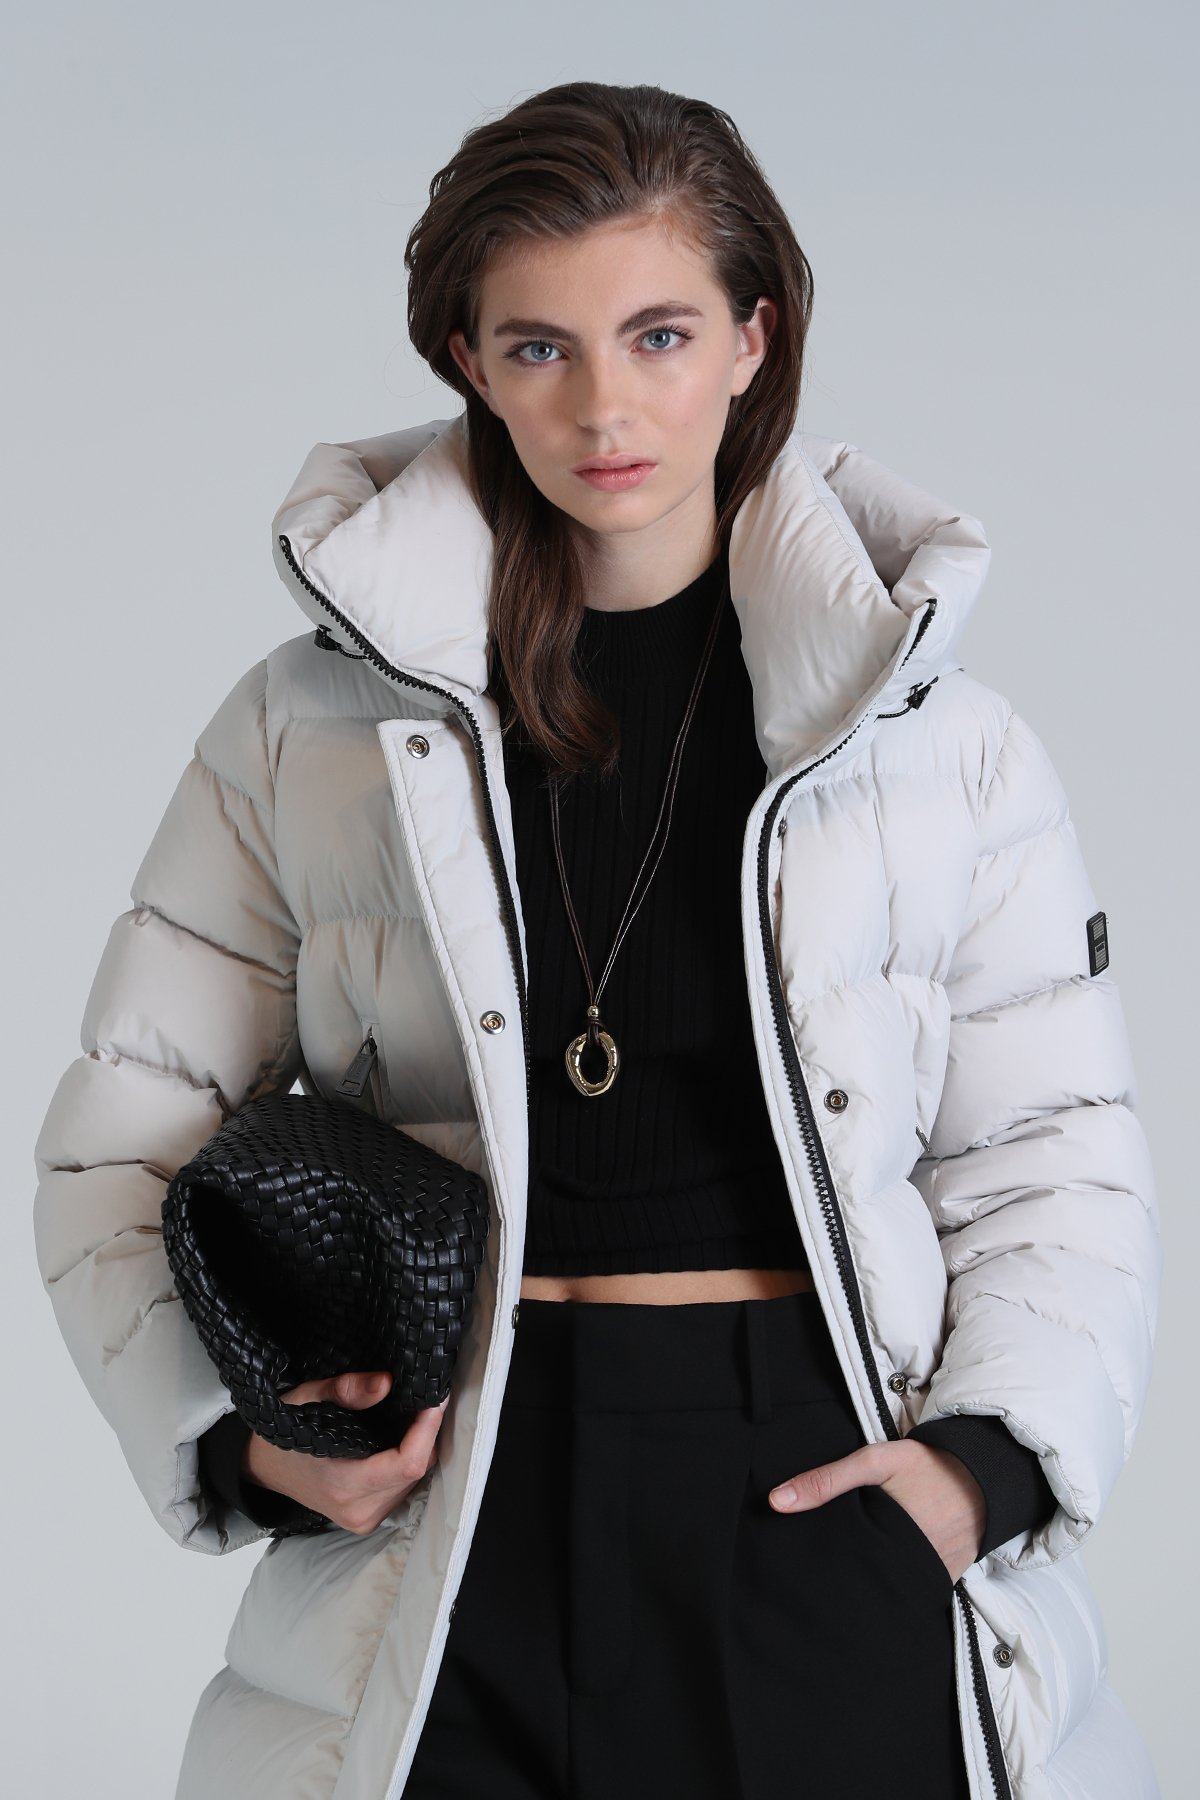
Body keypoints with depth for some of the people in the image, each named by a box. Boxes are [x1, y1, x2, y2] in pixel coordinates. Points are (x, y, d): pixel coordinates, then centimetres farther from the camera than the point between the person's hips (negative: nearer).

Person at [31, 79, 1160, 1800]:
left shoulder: (941, 739, 4)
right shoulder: (314, 727, 4)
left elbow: (1053, 1156, 7)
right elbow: (129, 1125, 8)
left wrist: (990, 1451, -9)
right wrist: (235, 1433, -7)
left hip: (819, 1484, 0)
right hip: (451, 1500, 0)